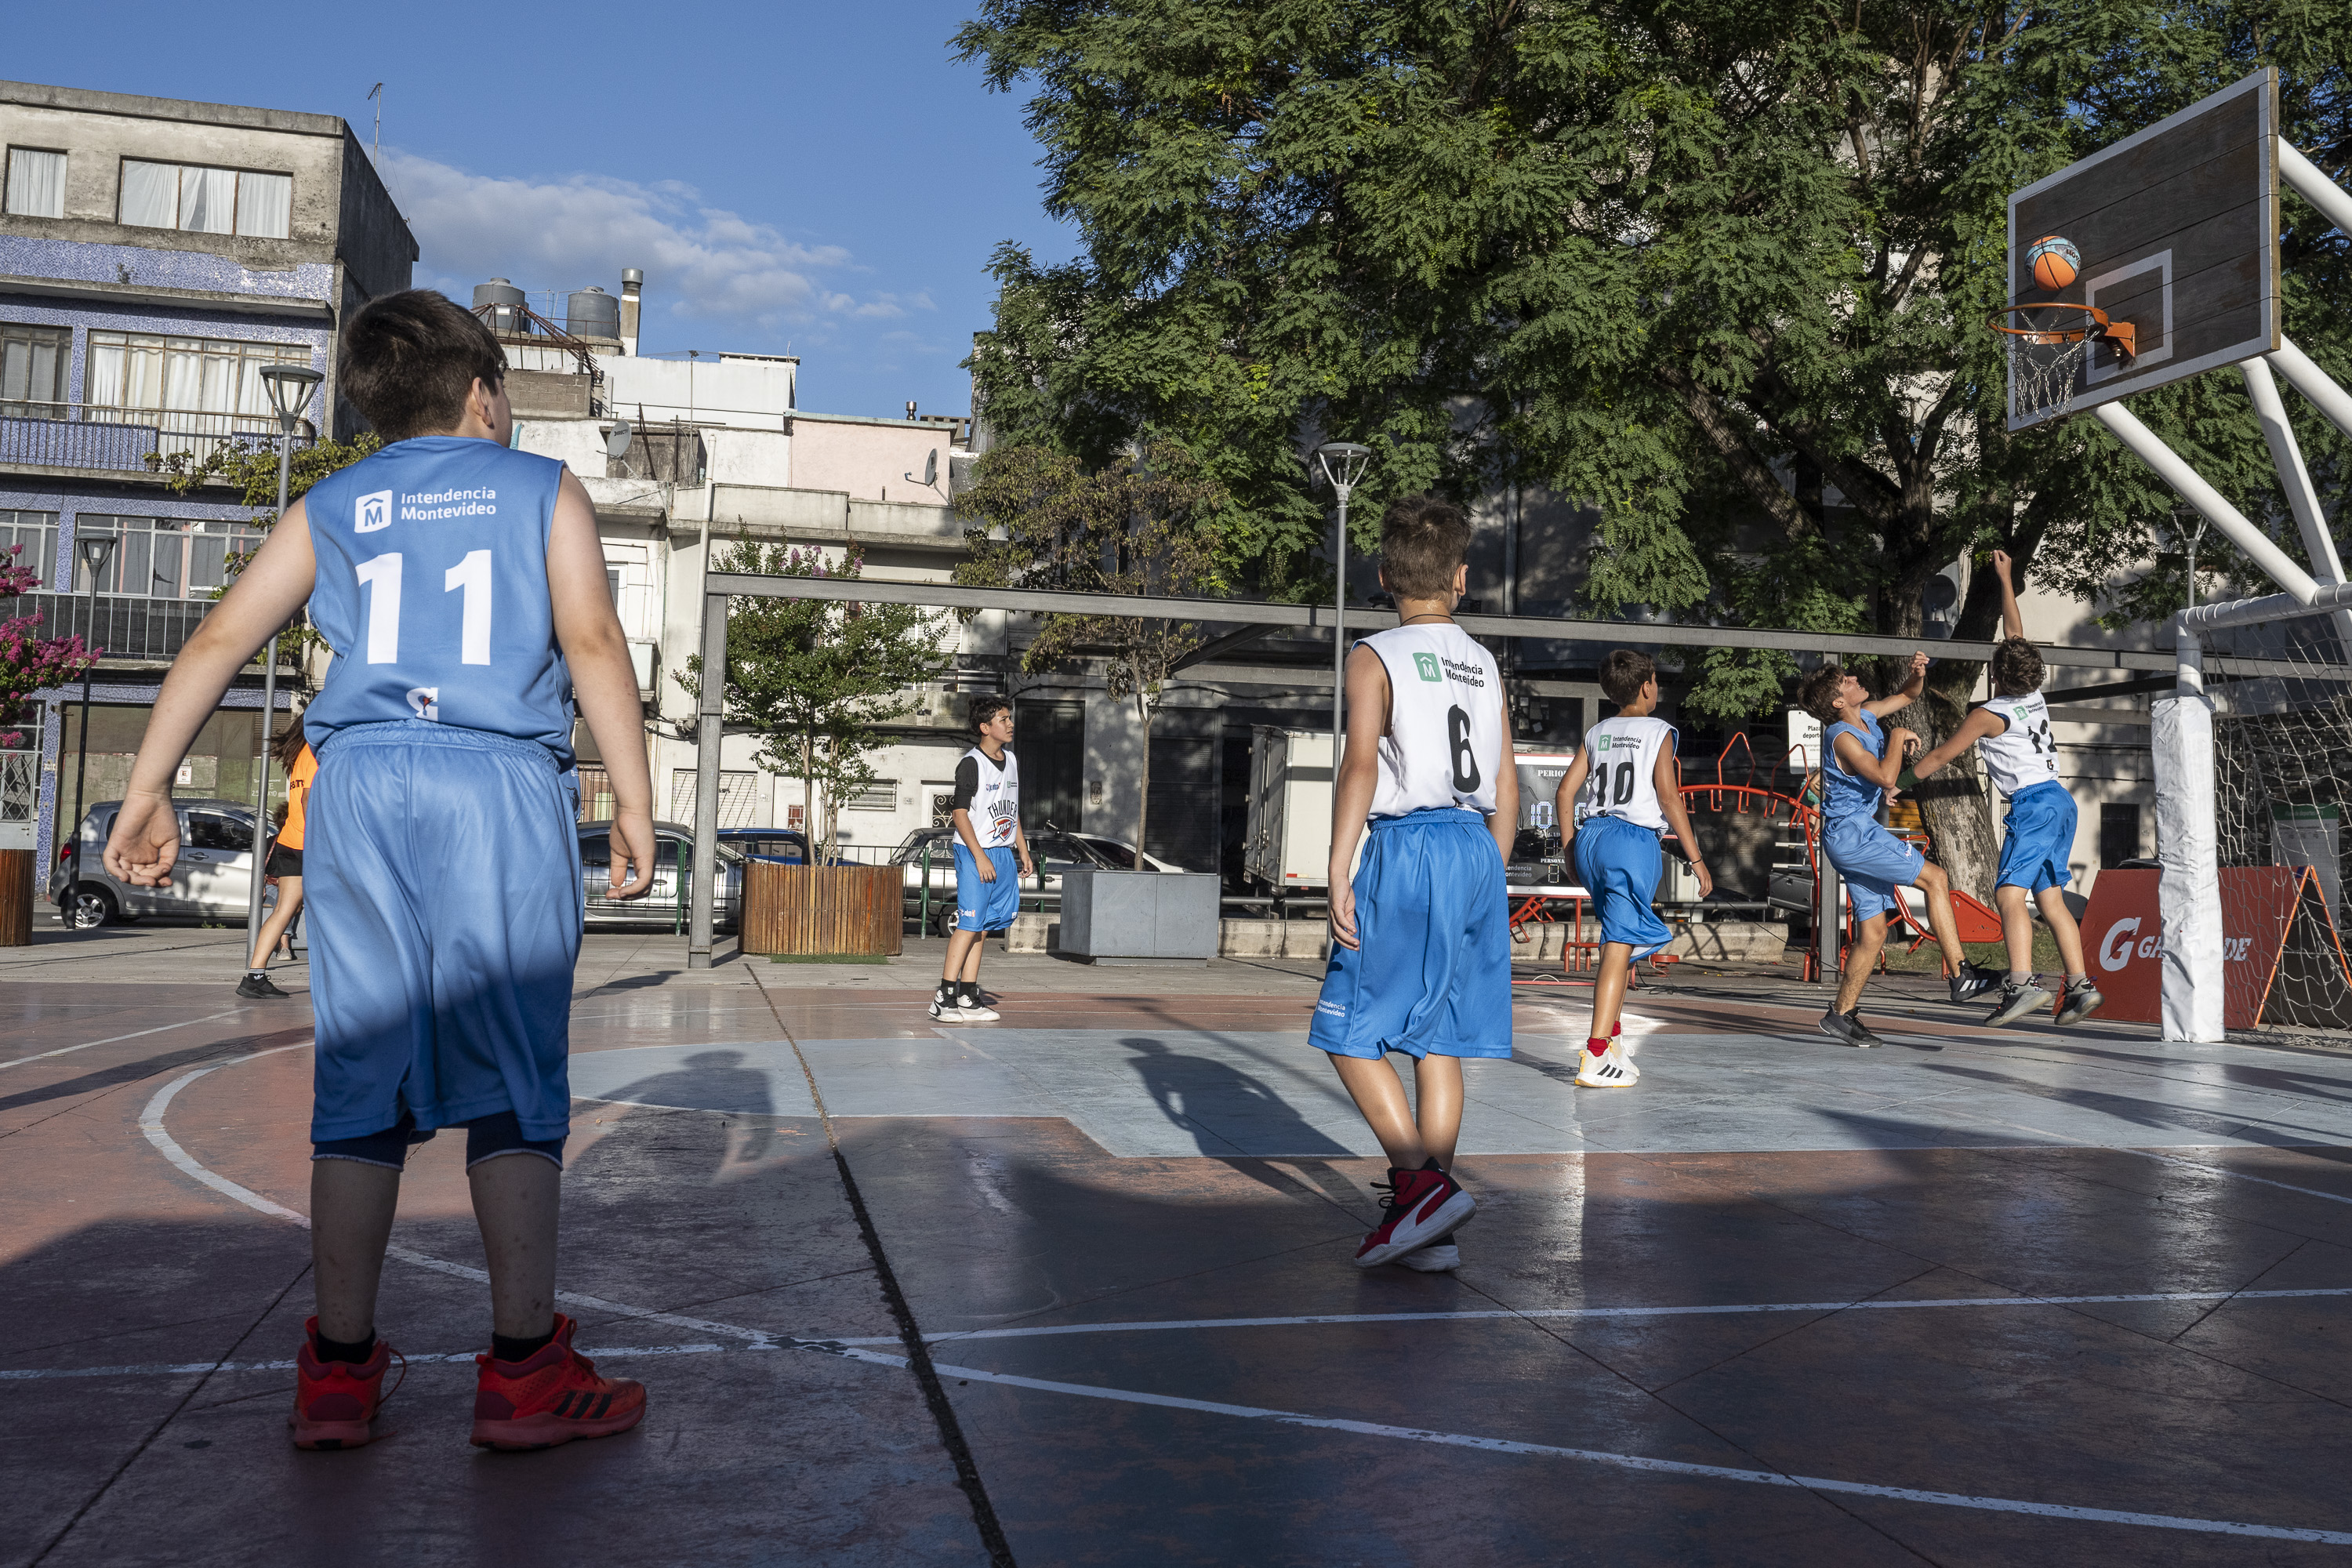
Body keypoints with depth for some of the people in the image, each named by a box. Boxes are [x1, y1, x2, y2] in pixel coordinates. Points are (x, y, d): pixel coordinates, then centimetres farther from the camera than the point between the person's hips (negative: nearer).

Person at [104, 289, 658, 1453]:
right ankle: (523, 1370, 2)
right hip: (503, 785, -3)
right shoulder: (544, 490, 11)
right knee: (515, 1074, 0)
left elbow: (219, 639, 12)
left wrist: (147, 790, 13)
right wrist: (634, 800, -5)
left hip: (360, 783, 3)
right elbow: (592, 639, -3)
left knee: (361, 1076, 7)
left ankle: (338, 1371, 12)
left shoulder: (330, 507, 19)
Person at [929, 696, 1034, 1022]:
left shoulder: (1012, 761, 14)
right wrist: (980, 857, -19)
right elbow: (960, 814, -14)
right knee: (969, 924, -12)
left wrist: (1023, 851, 19)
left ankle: (968, 997, 12)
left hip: (1003, 854, 8)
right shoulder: (971, 764, -10)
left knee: (984, 927, 8)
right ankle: (944, 998, -9)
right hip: (974, 852, -8)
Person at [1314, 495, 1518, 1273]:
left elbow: (1361, 765, -13)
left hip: (1407, 848, -6)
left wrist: (1337, 873, -14)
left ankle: (1419, 1185, -12)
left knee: (1351, 1034, 1)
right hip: (1478, 850, 6)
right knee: (1438, 1041, 9)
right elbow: (1507, 788, 15)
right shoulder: (1485, 665, 15)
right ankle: (1430, 1228, 11)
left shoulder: (1374, 657, -1)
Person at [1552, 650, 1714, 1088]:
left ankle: (1613, 1045, 24)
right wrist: (1696, 858, -6)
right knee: (1619, 946, -8)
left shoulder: (1596, 734, 15)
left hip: (1590, 837, 6)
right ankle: (1595, 1060, -14)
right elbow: (1669, 796, -9)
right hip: (1634, 840, -6)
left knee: (1617, 940, 22)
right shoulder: (1658, 731, 0)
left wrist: (1572, 849, 21)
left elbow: (1565, 793, 12)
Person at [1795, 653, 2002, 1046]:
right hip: (1853, 833, -10)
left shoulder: (1865, 716, 11)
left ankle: (1841, 1014, 12)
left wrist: (1918, 674, 4)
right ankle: (1962, 976, -12)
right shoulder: (1843, 737, -16)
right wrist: (1898, 738, -13)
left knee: (1872, 933, 8)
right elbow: (1886, 778, -27)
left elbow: (1907, 696, 25)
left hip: (1856, 836, 10)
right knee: (1935, 879, -12)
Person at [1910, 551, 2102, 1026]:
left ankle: (2021, 983, -30)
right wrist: (2005, 579, 33)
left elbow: (1940, 756, 1)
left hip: (2033, 804, -9)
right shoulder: (2035, 697, 13)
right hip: (2060, 800, 9)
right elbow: (2015, 634, 25)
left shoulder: (1988, 715, -5)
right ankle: (2080, 986, 2)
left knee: (2010, 893, -16)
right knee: (2050, 898, 8)